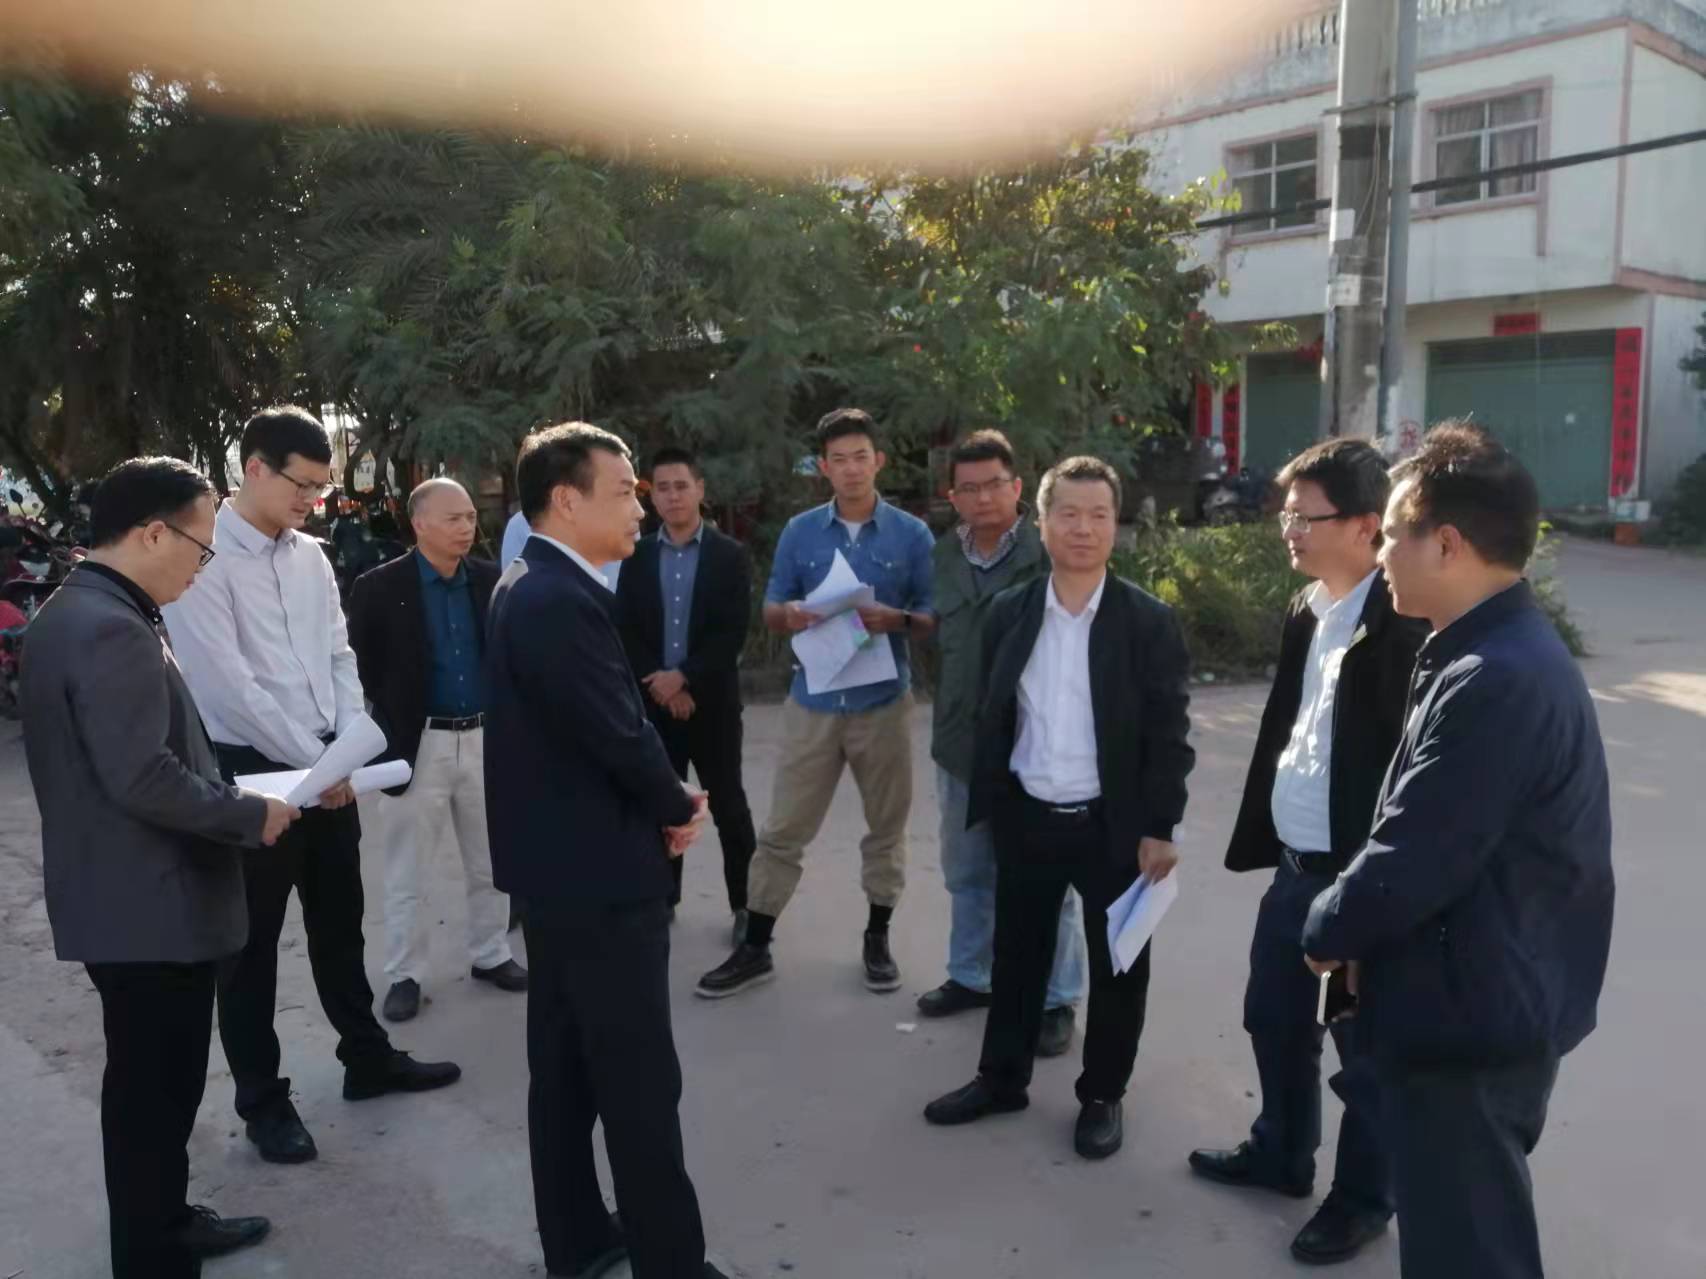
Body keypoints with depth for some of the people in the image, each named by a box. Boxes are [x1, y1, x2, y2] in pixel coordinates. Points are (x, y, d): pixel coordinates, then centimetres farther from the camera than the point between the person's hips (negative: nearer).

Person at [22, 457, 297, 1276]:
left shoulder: (76, 611, 11)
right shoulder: (111, 630, -23)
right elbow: (143, 779, -28)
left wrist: (229, 796, 12)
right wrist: (249, 814, -15)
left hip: (130, 897, 11)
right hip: (148, 905, -11)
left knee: (153, 1083, 23)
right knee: (154, 1091, 3)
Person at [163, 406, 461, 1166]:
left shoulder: (310, 557, 7)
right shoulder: (203, 559, -14)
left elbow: (340, 658, 8)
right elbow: (229, 684, -19)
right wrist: (314, 762, -15)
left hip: (329, 771, 7)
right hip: (250, 771, -7)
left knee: (339, 922, 19)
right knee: (251, 942, 7)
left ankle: (367, 1059, 34)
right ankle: (262, 1102, 21)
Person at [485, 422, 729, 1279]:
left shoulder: (530, 586, 10)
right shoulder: (563, 602, -23)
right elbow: (622, 737, -23)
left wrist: (664, 798, 0)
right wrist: (677, 808, -5)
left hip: (561, 862, 11)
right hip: (598, 871, -11)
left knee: (566, 1063, 19)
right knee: (639, 1081, 1)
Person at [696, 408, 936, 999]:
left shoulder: (912, 534, -1)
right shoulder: (799, 532, 3)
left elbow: (935, 619, 0)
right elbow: (770, 610, 7)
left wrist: (896, 619, -20)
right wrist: (789, 614, -17)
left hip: (883, 703, 0)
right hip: (813, 701, 1)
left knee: (886, 827, 11)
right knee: (783, 830, 4)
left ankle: (878, 938, 27)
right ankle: (755, 946, 15)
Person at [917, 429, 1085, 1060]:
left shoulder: (1049, 554, -12)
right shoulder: (944, 554, 6)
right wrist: (946, 712, 13)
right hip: (959, 740, 6)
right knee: (967, 873, 19)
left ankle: (1057, 1001, 20)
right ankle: (971, 976, 37)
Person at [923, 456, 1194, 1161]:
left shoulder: (1149, 620, -8)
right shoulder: (1009, 611, 1)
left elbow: (1169, 733, -8)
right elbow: (993, 718, 7)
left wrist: (1159, 827, -11)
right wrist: (987, 807, 7)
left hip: (1114, 824, -3)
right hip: (1027, 819, 3)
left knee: (1116, 965, 11)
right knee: (1016, 954, 16)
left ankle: (1102, 1095, 30)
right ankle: (1002, 1078, 34)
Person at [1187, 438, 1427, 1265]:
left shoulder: (1403, 624, -18)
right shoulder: (1305, 611, 7)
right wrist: (1257, 835, 14)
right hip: (1292, 865, 8)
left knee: (1363, 1046, 11)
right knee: (1275, 1020, 21)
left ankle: (1364, 1196, 31)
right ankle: (1281, 1154, 43)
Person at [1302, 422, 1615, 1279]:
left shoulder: (1494, 680, -28)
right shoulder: (1503, 651, 7)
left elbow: (1411, 860, -26)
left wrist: (1328, 931, -7)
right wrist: (1359, 932, 5)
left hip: (1468, 1017, -10)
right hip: (1485, 1001, 10)